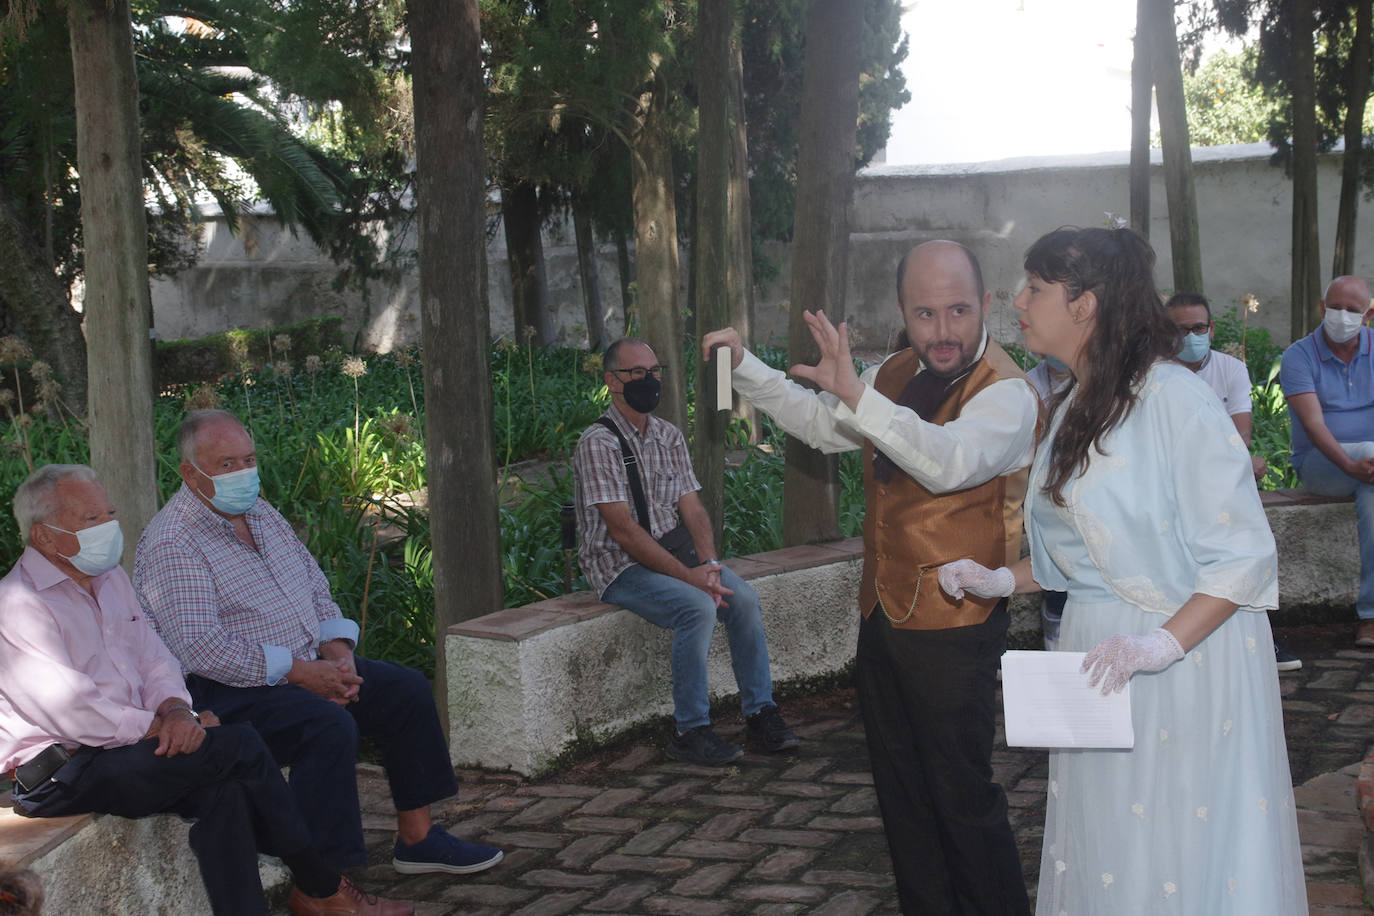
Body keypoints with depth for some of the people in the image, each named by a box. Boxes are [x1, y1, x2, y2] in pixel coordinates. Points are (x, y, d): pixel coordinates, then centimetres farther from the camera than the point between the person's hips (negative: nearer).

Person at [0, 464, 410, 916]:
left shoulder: (108, 578, 15)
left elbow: (153, 659, 15)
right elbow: (70, 709, -21)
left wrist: (174, 709, -7)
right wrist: (161, 728, -16)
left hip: (124, 744, 8)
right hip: (59, 775, -8)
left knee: (220, 791, -22)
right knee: (237, 745, -19)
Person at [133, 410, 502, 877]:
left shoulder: (262, 514, 12)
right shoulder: (171, 544, -16)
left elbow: (316, 589, 17)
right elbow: (200, 647, -25)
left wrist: (336, 648, -3)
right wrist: (297, 672, -24)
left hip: (306, 664, 9)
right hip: (227, 689, -9)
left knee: (408, 690, 2)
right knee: (331, 725, -32)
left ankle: (417, 837, 10)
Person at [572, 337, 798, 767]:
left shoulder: (669, 436, 11)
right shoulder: (599, 442, -12)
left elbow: (693, 508, 7)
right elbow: (622, 530, -19)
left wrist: (708, 563, -12)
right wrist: (687, 575, -23)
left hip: (672, 552, 7)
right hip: (620, 566, -6)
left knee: (743, 597, -16)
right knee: (698, 607, -29)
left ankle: (760, 713, -6)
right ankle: (689, 731, -20)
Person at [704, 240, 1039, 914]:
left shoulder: (1005, 393, -17)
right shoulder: (896, 375, 9)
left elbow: (951, 461, -37)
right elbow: (820, 424, 26)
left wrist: (856, 393, -44)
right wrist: (745, 367, 18)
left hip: (952, 626, -8)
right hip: (883, 613, 8)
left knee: (962, 796, -3)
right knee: (899, 789, 18)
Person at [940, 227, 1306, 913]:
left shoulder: (1172, 398, -15)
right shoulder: (1069, 411, 11)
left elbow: (1245, 552, -17)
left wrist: (1164, 643, -26)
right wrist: (1002, 580, 5)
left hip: (1190, 652, -7)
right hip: (1094, 657, 7)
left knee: (1189, 861, 1)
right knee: (1104, 856, 10)